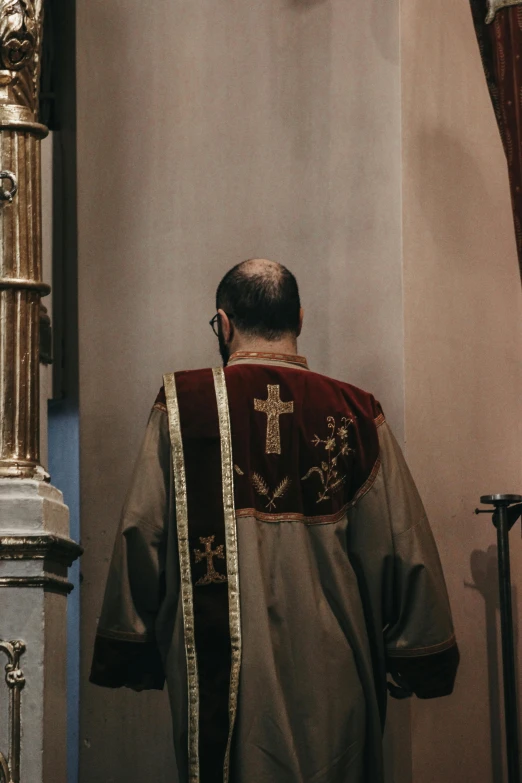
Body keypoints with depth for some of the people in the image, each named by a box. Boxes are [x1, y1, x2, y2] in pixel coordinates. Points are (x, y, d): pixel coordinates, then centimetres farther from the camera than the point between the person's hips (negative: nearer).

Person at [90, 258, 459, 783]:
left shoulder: (182, 407, -3)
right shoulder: (354, 415, 0)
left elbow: (142, 537, -1)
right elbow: (403, 548, 1)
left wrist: (129, 653, 7)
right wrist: (418, 658, 10)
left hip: (221, 664, -1)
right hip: (333, 674, 2)